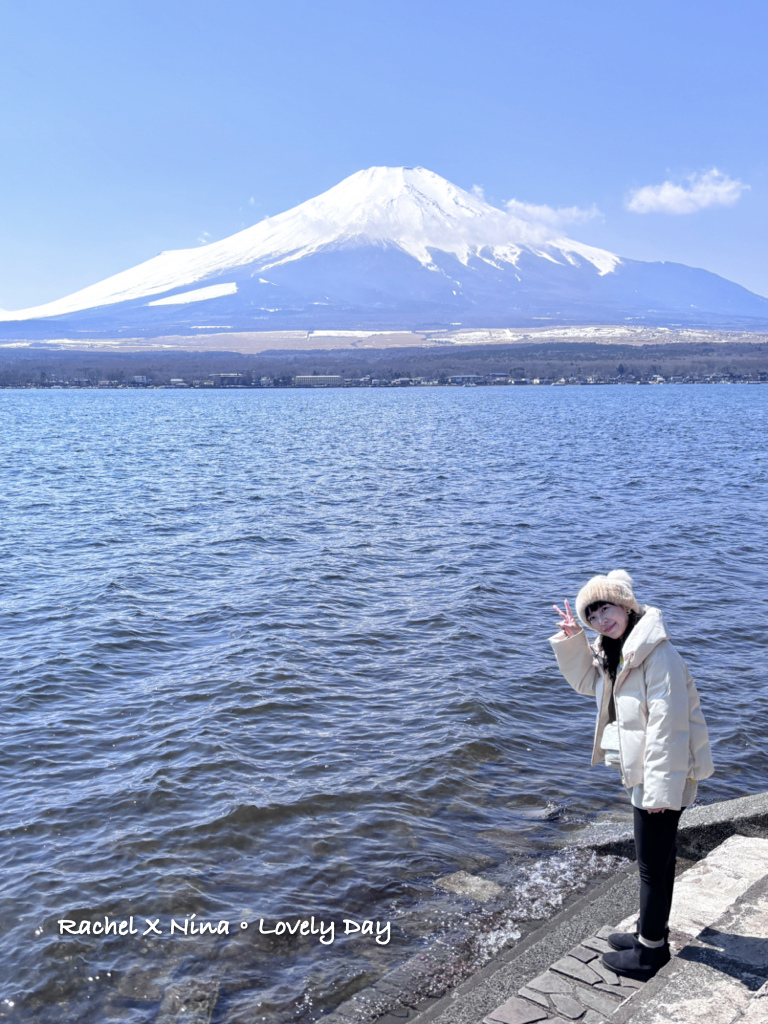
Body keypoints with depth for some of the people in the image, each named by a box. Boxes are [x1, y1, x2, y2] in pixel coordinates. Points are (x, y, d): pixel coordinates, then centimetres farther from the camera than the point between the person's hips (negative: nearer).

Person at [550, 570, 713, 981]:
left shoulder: (657, 654, -24)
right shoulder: (615, 653, 6)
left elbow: (668, 725, -26)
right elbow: (586, 680, 20)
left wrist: (660, 788, -25)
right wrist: (572, 640, 3)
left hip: (663, 776, -9)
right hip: (648, 776, 10)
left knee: (653, 863, 4)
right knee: (656, 858, 22)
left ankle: (650, 952, 19)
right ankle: (652, 931, 38)